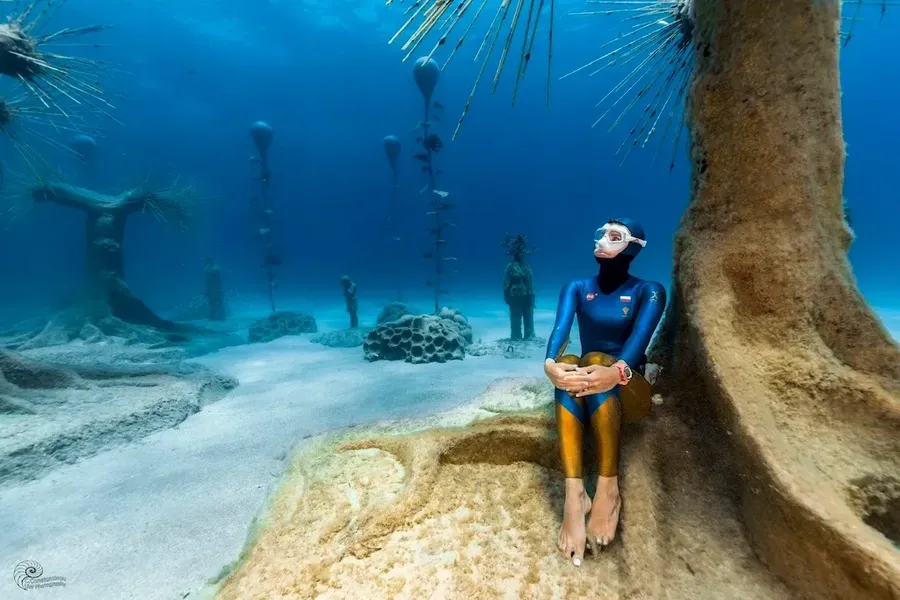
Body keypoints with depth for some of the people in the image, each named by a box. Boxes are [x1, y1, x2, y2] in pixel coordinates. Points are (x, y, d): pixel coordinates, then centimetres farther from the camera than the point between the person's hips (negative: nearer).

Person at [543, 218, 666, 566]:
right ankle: (574, 495, -41)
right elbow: (560, 330, -15)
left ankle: (608, 487, -34)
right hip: (584, 393, 2)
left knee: (596, 360, -34)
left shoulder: (648, 291, -3)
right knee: (569, 370, -33)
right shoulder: (576, 289, 5)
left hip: (627, 388, -2)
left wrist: (617, 371, -45)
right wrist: (549, 364, -38)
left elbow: (640, 337, -23)